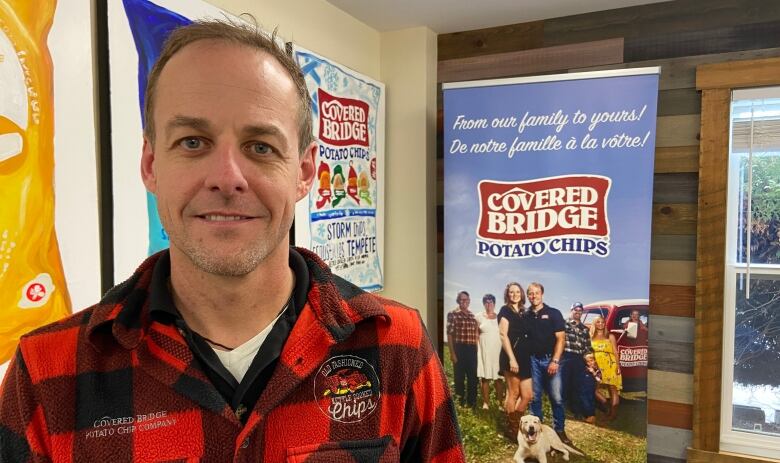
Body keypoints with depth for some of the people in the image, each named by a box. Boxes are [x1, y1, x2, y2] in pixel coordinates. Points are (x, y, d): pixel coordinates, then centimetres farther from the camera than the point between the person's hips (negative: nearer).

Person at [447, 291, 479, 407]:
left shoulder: (472, 316, 12)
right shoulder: (452, 314, -3)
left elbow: (476, 334, 16)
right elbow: (449, 334, -7)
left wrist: (477, 349, 7)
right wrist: (452, 353, -12)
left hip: (472, 349, 4)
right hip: (459, 349, -4)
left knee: (473, 376, 8)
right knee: (459, 376, 6)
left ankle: (472, 401, 21)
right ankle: (461, 401, 19)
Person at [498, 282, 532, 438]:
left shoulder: (522, 313, 17)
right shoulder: (505, 311, -4)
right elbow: (503, 335, -13)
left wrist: (527, 358, 13)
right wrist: (511, 358, -20)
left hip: (524, 358, 7)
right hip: (512, 357, -7)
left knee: (527, 395, 6)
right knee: (514, 393, 0)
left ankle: (515, 424, 20)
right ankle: (511, 429, 13)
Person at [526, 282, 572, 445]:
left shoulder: (554, 313, 0)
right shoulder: (526, 316, 9)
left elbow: (561, 338, -5)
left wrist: (555, 361, -13)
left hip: (550, 359, -2)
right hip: (533, 360, 3)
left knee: (557, 397, -2)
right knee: (534, 397, 7)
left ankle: (559, 430, 9)